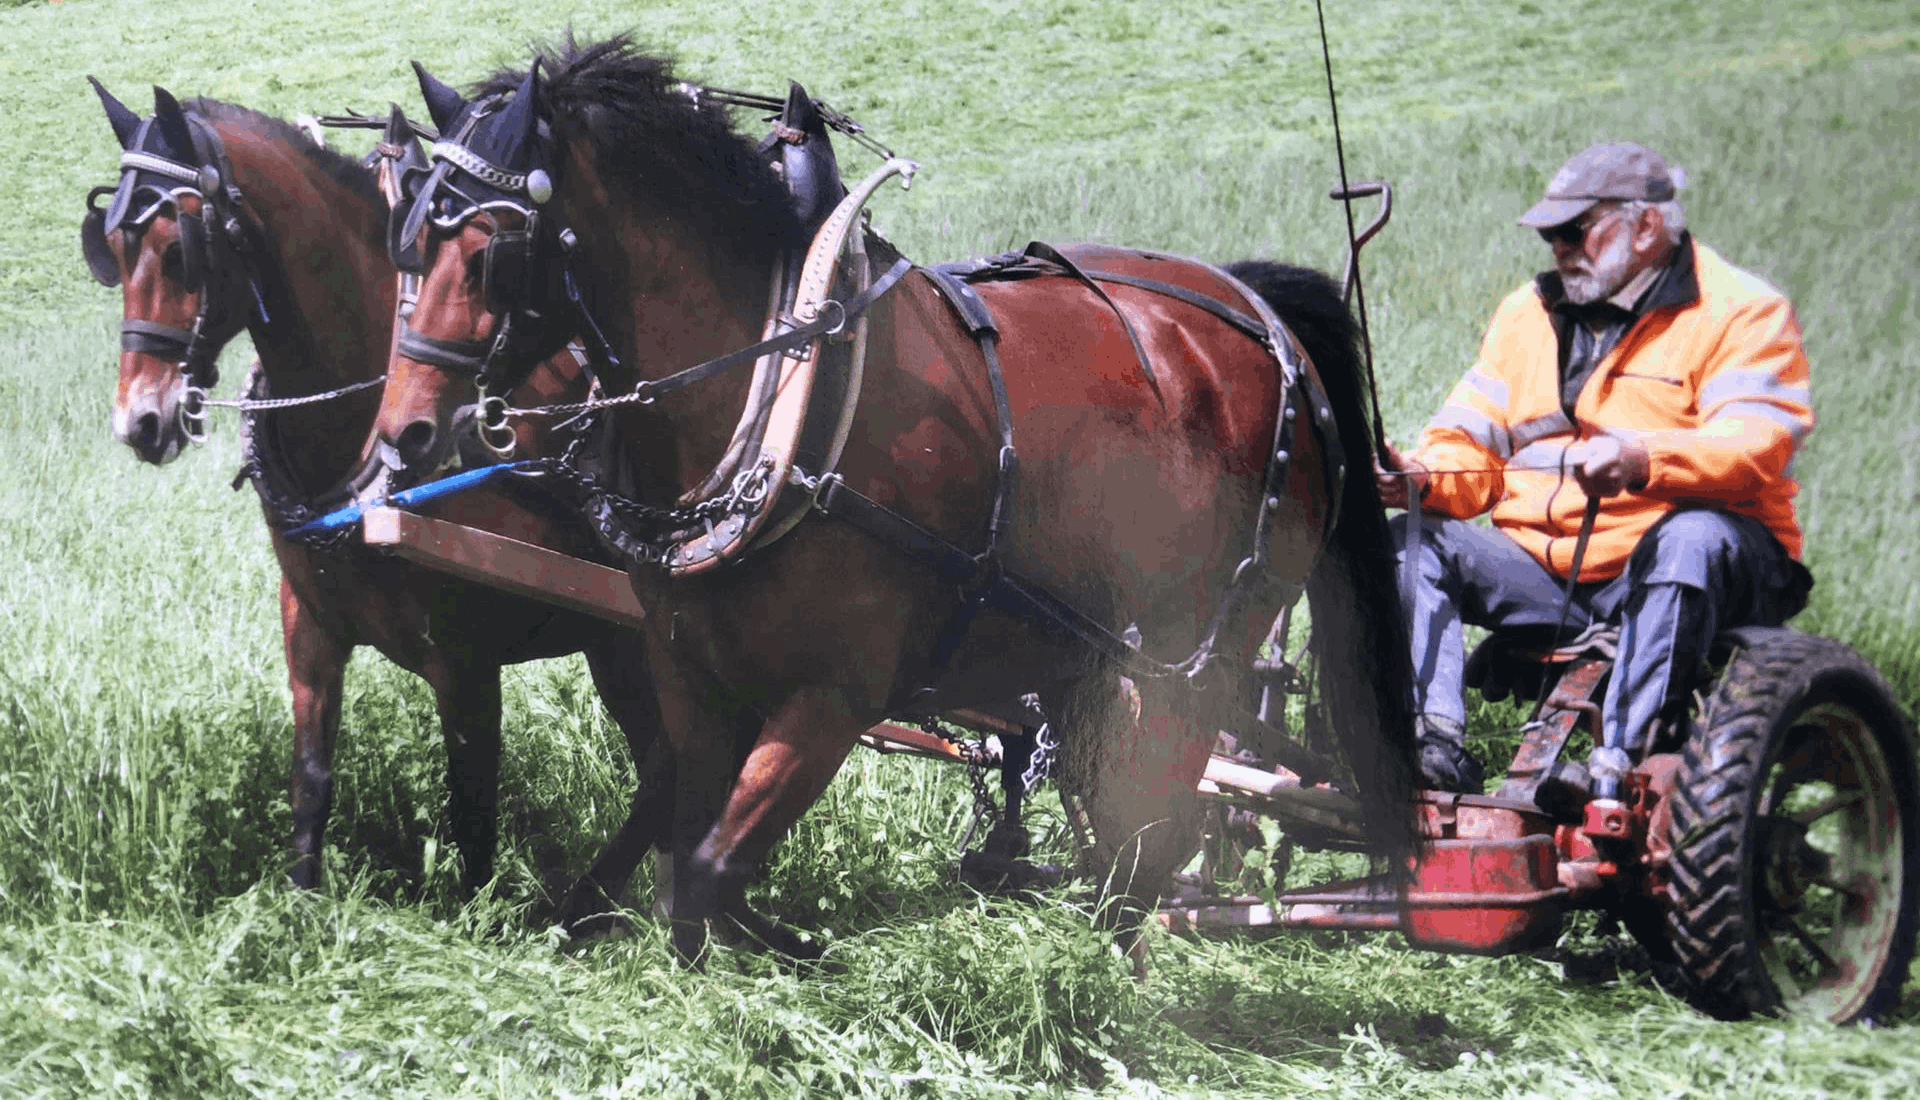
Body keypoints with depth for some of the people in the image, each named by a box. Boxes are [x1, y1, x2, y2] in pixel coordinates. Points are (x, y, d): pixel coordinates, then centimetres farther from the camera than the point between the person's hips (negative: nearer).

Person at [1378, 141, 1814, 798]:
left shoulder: (1740, 313, -1)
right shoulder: (1526, 314, 18)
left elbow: (1755, 446, -18)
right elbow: (1472, 444, 13)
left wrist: (1642, 462, -37)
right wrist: (1426, 479, -12)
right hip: (1540, 567, 5)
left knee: (1695, 538, -39)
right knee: (1412, 542, -14)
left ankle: (1618, 762, -47)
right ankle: (1437, 749, -32)